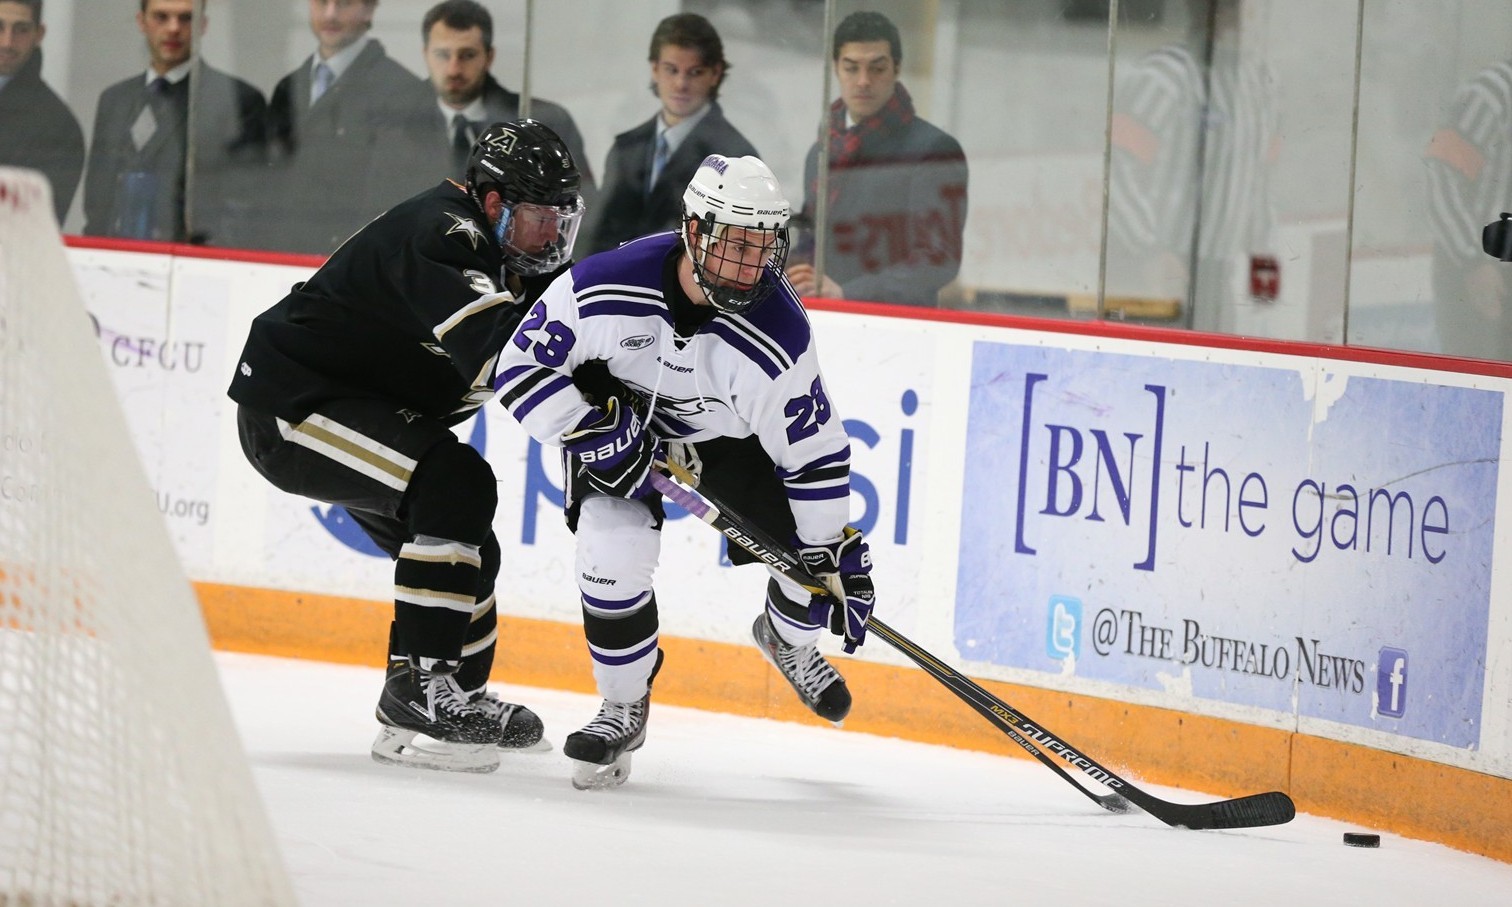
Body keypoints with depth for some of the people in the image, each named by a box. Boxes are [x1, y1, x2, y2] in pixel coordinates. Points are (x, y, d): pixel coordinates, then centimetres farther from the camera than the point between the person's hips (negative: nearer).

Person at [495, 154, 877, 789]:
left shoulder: (776, 335, -31)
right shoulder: (604, 288, -34)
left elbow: (814, 450, -22)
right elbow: (522, 368, -22)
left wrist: (840, 554, -19)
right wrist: (595, 433, -30)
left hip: (730, 433, 1)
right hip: (617, 414, -1)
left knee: (815, 554, -4)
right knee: (615, 548, -24)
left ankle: (788, 639, 34)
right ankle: (624, 707, 0)